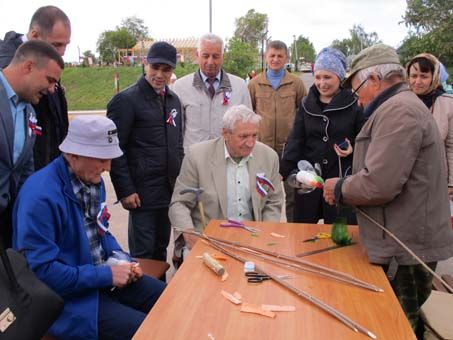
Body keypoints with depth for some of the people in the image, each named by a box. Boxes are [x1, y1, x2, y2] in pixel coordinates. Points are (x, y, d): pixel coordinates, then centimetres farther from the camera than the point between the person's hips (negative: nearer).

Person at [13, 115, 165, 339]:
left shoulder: (93, 179, 2)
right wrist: (105, 275, -22)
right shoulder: (41, 195, -26)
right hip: (68, 297, -8)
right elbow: (41, 270, -26)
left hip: (103, 276, 8)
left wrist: (123, 261, -3)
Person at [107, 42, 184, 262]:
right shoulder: (126, 100, -9)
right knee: (143, 254, 3)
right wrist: (125, 191, -14)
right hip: (143, 193, -6)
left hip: (169, 191, 6)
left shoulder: (173, 100, 12)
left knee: (161, 250, 17)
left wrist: (180, 180, 12)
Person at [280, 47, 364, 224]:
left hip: (341, 178, -2)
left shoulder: (354, 105, -3)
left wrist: (353, 148, -16)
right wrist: (283, 172, -14)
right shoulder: (306, 104, 5)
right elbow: (295, 140, -2)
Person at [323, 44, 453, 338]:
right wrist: (348, 184, 12)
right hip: (405, 245, 10)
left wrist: (339, 189, -8)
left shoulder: (397, 110, -17)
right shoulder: (405, 105, 17)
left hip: (404, 251, -10)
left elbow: (379, 184, -26)